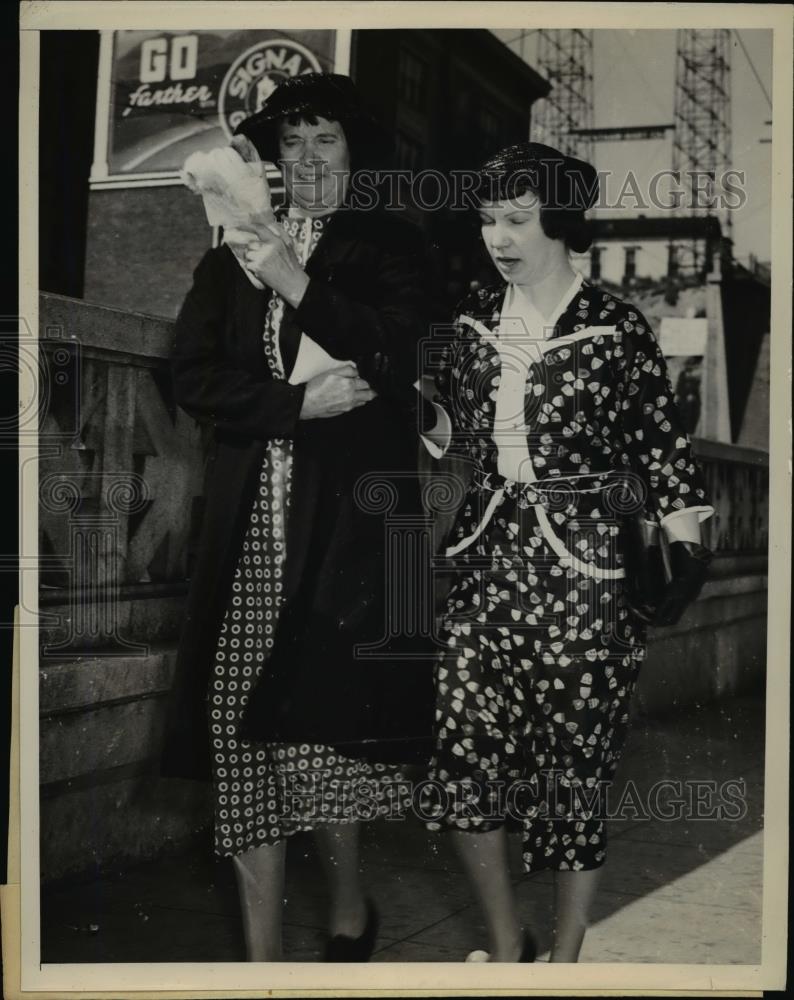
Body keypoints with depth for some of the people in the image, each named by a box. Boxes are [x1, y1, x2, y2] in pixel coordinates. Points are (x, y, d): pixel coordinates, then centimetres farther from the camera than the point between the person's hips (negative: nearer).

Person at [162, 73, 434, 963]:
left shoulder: (388, 246, 12)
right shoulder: (232, 256, 18)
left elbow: (395, 355, -4)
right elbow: (194, 376, 7)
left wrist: (297, 283, -5)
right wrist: (300, 401, -6)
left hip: (347, 521, -2)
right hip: (251, 525, 3)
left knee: (321, 733, -7)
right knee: (243, 737, -2)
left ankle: (348, 911, 19)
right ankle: (262, 950, 9)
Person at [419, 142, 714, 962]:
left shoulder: (616, 328, -5)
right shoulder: (474, 319, 9)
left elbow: (661, 446, -3)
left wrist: (686, 552, -8)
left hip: (581, 567, -4)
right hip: (488, 558, 4)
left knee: (573, 757, 4)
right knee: (463, 748, 0)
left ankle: (564, 958, 24)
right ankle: (505, 945, 23)